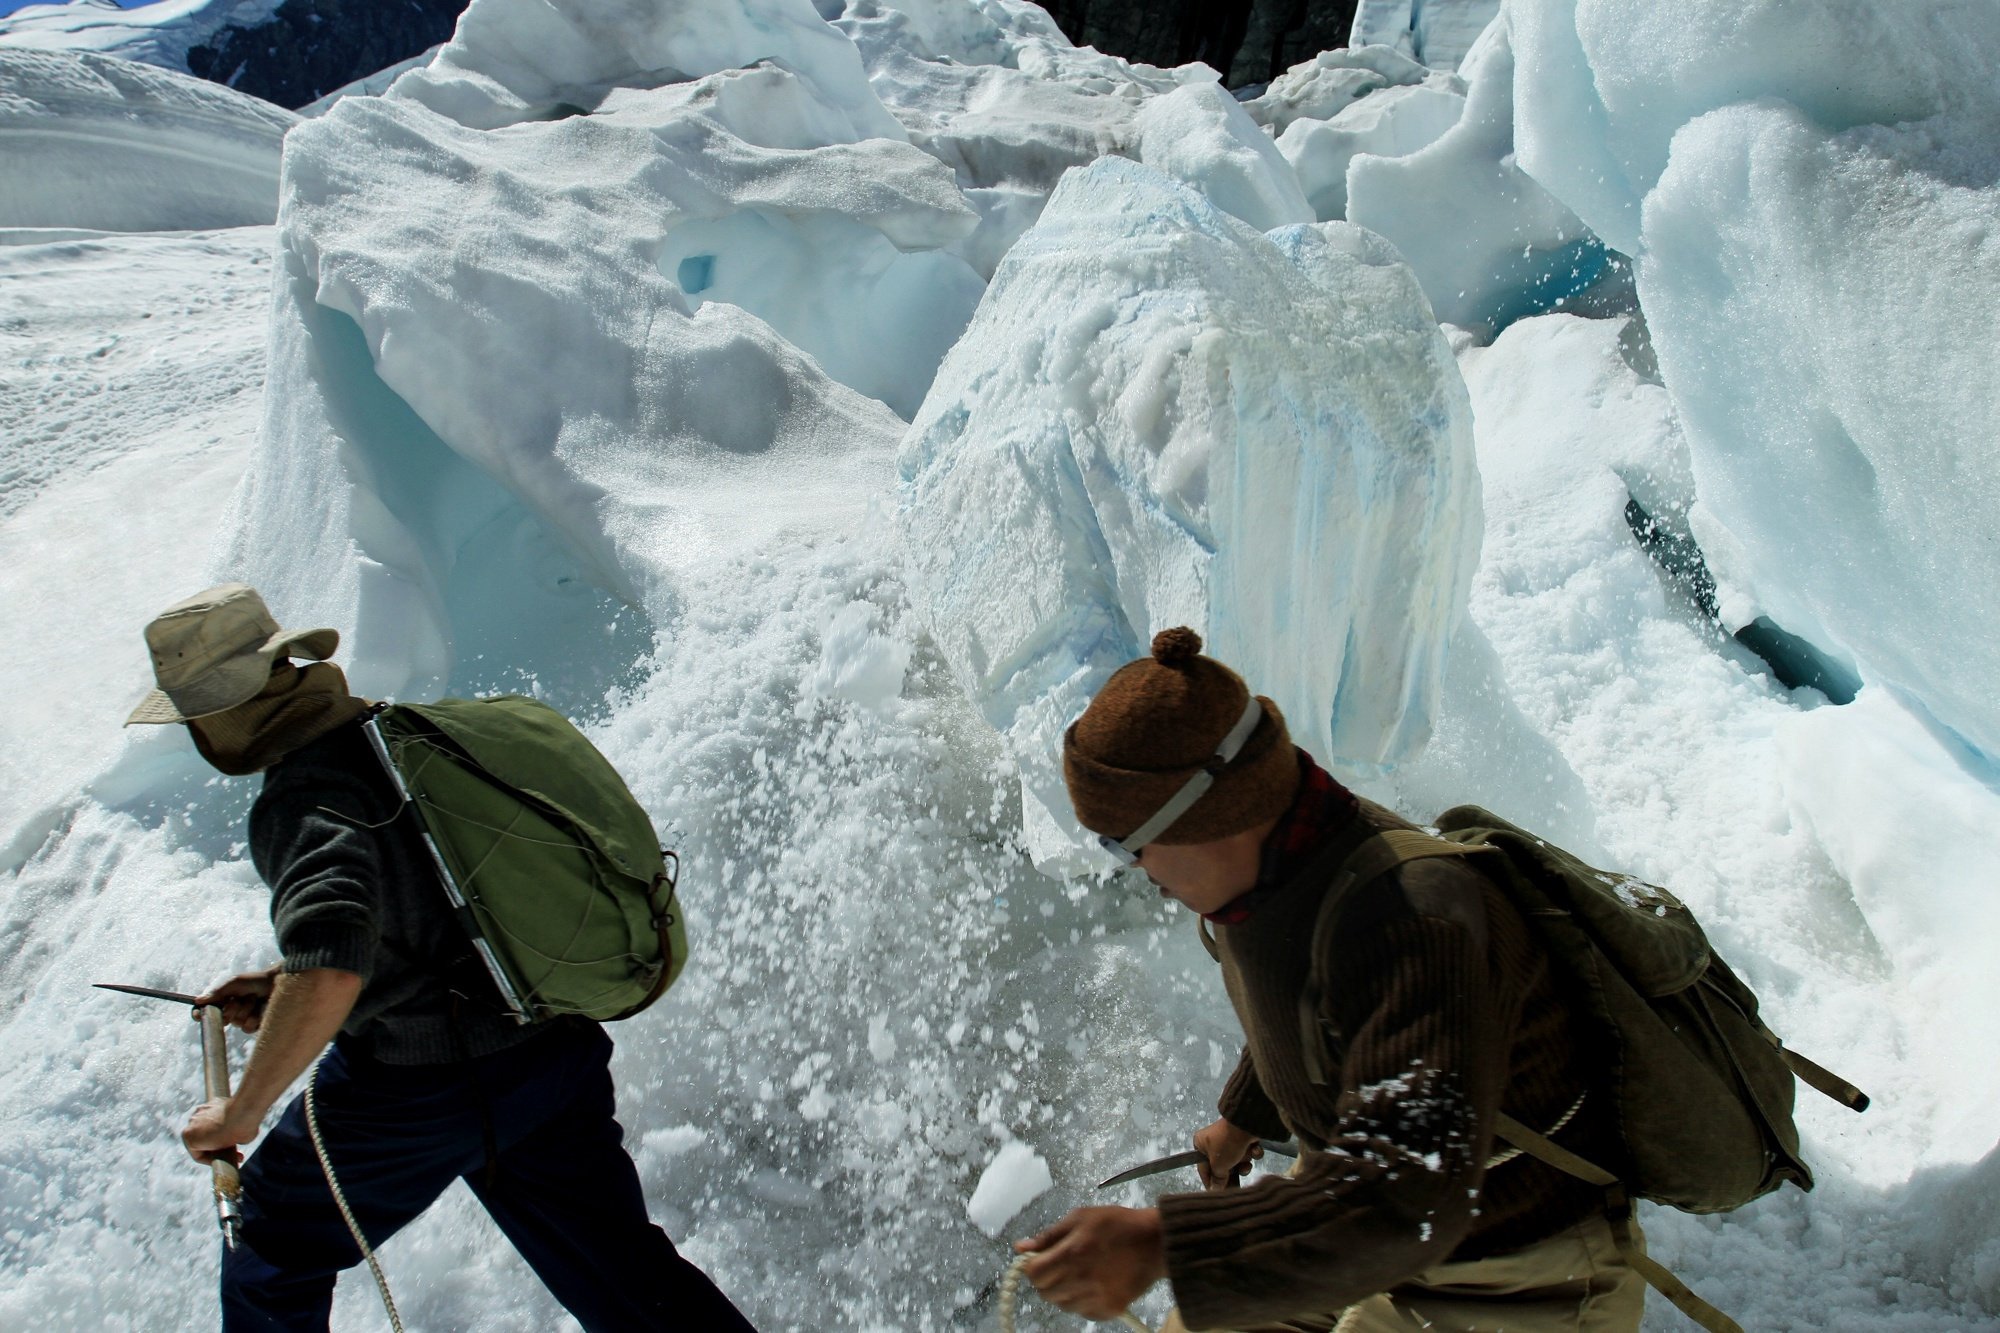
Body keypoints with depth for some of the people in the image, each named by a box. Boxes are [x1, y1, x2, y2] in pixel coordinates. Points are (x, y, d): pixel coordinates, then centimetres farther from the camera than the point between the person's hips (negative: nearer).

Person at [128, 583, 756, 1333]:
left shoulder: (300, 800, -20)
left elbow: (330, 969, -37)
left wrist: (240, 1112, -23)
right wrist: (283, 985, 19)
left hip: (416, 1093, -7)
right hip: (557, 1054, 7)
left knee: (271, 1266, 23)